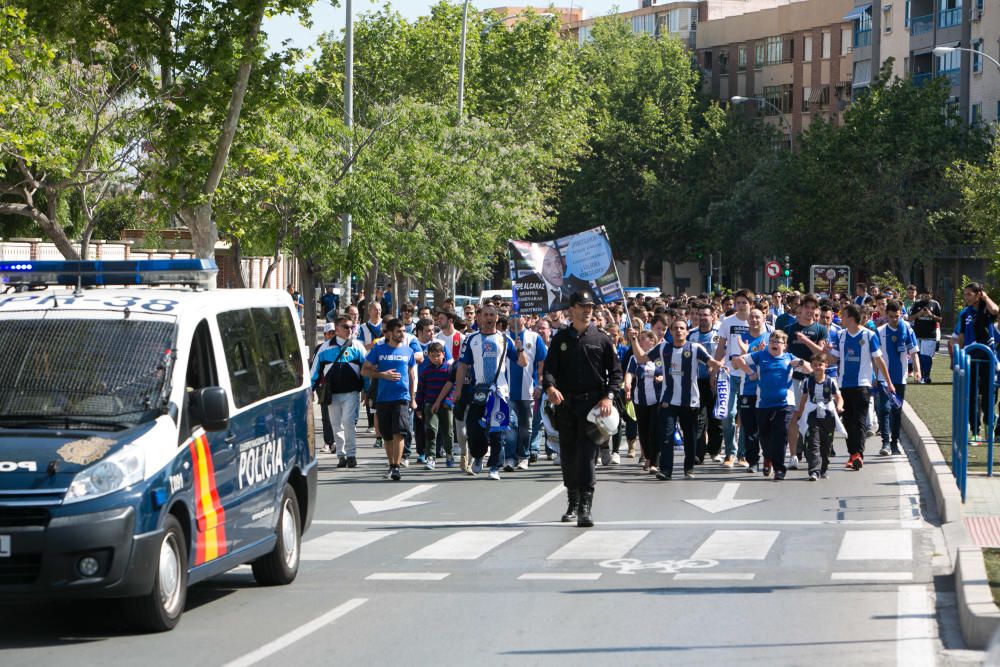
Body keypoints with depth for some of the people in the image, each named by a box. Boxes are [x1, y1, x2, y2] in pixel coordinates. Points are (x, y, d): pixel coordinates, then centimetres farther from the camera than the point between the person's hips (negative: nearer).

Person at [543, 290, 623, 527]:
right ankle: (573, 503, 24)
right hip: (565, 402, 3)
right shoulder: (560, 339, 9)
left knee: (587, 453, -13)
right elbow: (549, 368, 2)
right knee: (568, 454, 9)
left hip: (592, 402, -3)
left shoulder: (602, 340, 5)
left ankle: (585, 507, -18)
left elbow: (615, 372, 7)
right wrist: (550, 387, -19)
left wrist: (608, 397, -8)